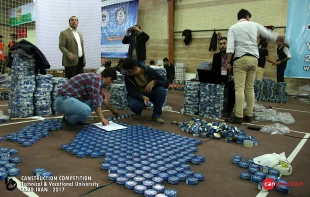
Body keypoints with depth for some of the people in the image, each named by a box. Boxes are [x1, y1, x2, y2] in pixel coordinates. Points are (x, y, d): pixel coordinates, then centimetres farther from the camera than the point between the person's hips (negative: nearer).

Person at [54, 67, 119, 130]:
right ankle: (68, 119, -4)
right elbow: (95, 101, -19)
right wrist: (102, 118, -9)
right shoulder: (95, 78, -17)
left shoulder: (97, 79, 14)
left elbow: (103, 98, 30)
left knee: (99, 98, 7)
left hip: (71, 99, 10)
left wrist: (113, 110, 39)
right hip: (62, 100, -10)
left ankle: (79, 120, 11)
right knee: (86, 110, -35)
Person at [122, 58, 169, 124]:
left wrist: (154, 82, -39)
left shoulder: (149, 71, -19)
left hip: (150, 93, 1)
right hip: (137, 96, -1)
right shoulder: (128, 76, -17)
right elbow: (131, 92, -20)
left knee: (162, 90, -31)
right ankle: (138, 112, 3)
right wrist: (143, 97, -40)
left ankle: (156, 115, -15)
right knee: (134, 105, -37)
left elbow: (166, 83, -19)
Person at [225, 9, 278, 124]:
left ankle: (238, 117, -8)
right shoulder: (255, 25, 13)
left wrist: (228, 61, -5)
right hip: (254, 58, 4)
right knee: (250, 88, 9)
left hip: (241, 59, -4)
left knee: (239, 88, -6)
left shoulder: (233, 28, 5)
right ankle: (249, 115, 12)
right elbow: (270, 35, 21)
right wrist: (276, 36, 42)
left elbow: (230, 46, -6)